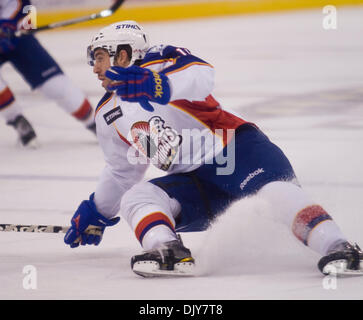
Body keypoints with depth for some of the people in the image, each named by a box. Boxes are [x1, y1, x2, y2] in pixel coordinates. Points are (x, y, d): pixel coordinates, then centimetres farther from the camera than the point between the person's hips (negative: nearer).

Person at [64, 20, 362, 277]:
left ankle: (336, 247, -46)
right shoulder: (108, 115, 19)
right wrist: (96, 212, 36)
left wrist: (153, 83, -42)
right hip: (192, 181, 7)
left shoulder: (159, 62, -5)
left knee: (275, 192, -34)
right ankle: (169, 253, -42)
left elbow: (203, 78, -27)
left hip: (237, 149, -7)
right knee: (135, 199, -17)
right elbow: (122, 169, 33)